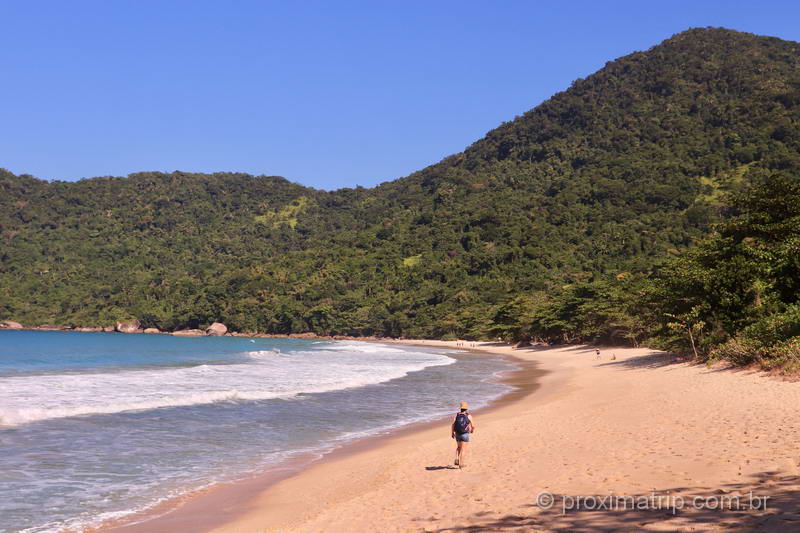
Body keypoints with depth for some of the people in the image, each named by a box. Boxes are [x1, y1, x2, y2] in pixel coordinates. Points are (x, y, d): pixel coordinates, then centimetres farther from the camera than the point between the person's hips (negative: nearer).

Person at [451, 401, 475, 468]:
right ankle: (461, 464, 0)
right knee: (463, 449, 3)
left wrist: (452, 433, -7)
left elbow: (452, 424, -11)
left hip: (457, 434, 3)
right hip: (465, 434, -3)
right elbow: (473, 425, -2)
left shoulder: (456, 415, -2)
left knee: (458, 447, 24)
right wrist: (472, 430, 19)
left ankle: (457, 460, 11)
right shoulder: (469, 416, -8)